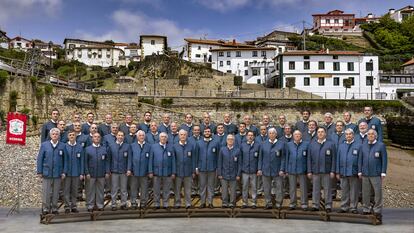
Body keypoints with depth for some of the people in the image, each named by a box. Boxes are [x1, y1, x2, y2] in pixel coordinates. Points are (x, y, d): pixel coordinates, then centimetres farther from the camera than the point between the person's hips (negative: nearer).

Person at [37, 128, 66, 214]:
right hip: (46, 172, -1)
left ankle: (54, 208, 18)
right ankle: (45, 209, 14)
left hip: (58, 173, 1)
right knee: (46, 192, 3)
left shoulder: (62, 146, 4)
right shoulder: (44, 145, 2)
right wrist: (39, 171, -2)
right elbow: (40, 158, 2)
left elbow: (64, 160, 5)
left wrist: (63, 172, 0)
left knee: (56, 192, 8)